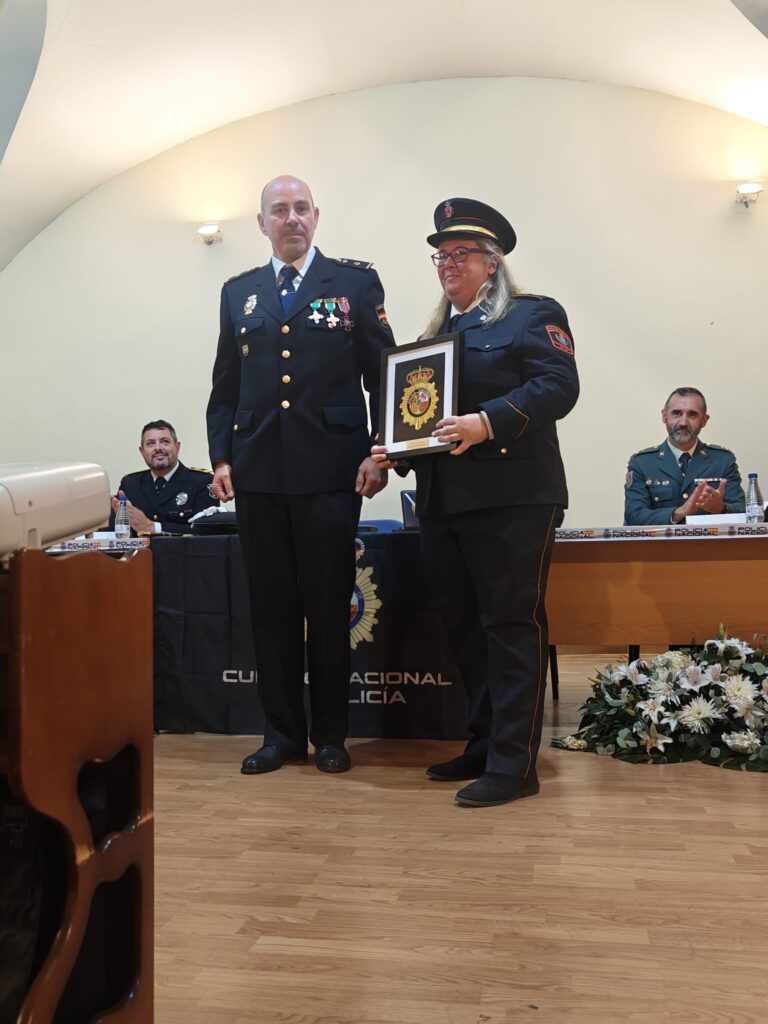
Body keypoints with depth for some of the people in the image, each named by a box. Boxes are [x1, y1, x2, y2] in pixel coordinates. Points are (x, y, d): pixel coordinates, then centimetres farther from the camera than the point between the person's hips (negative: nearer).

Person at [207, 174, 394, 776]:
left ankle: (330, 734, 17)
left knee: (329, 606, 3)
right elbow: (225, 386, 14)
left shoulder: (355, 282, 7)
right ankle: (282, 732, 19)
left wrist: (380, 454, -6)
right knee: (271, 605, 7)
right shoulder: (238, 292, 16)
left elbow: (382, 373, 3)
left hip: (331, 470, -3)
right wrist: (220, 457, 4)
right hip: (257, 472, 3)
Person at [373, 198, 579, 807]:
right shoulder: (435, 334, 22)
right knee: (464, 630, 12)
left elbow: (558, 385, -13)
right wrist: (395, 449, 5)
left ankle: (514, 764, 3)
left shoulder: (532, 316, 1)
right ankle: (484, 747, 25)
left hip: (512, 499, -8)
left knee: (512, 626, -4)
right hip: (444, 501, 8)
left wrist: (488, 421, -25)